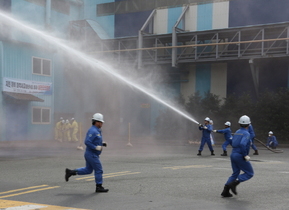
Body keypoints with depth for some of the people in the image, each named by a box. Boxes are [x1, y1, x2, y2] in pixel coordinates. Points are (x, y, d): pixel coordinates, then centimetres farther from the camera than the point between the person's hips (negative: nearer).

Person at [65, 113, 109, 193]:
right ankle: (99, 187, 8)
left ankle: (70, 172, 18)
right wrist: (96, 147, -25)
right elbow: (87, 142, -26)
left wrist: (102, 143, 9)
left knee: (88, 170, 17)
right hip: (92, 154, -10)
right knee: (98, 170, -2)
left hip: (92, 154, 10)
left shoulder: (97, 131, 14)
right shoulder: (92, 131, -19)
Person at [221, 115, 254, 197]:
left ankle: (225, 191, 6)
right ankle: (234, 184, -9)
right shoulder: (246, 134, -14)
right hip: (240, 157, -8)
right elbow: (242, 144, -29)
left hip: (233, 154, 8)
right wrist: (245, 155, -21)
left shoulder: (237, 132, 12)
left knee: (235, 174, 16)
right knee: (249, 173, 6)